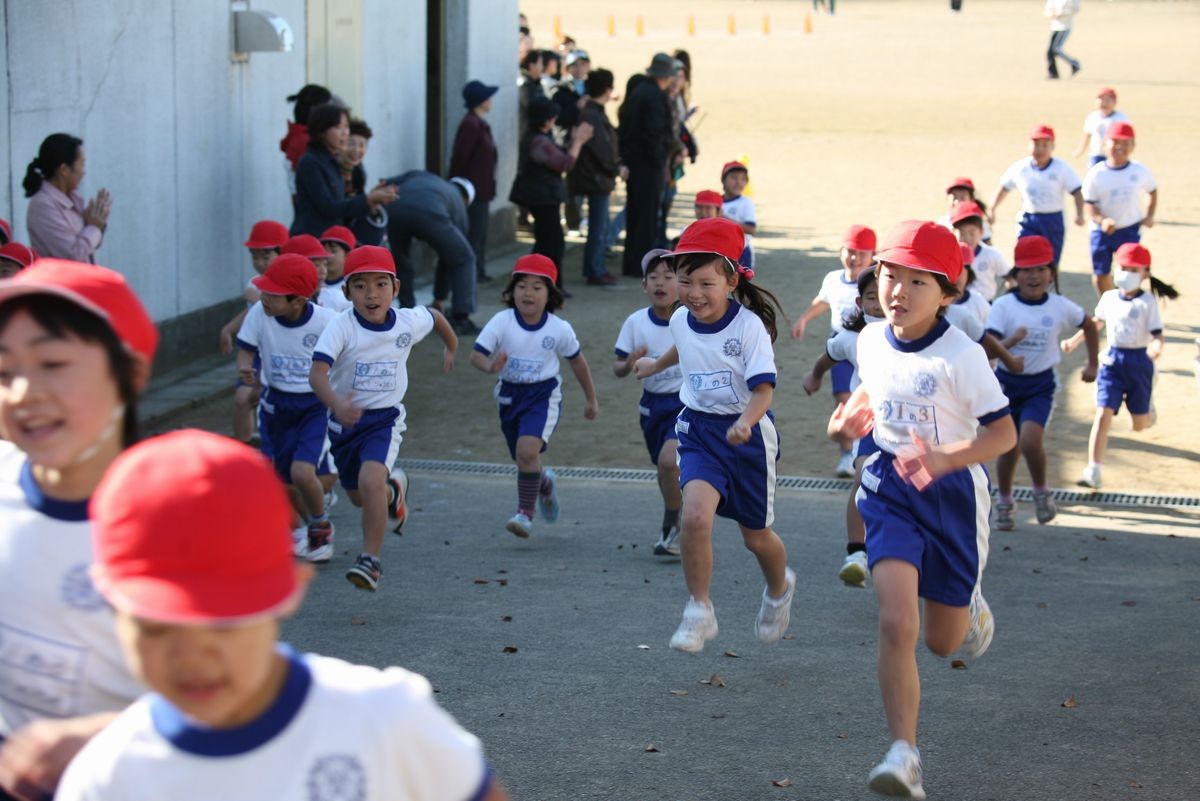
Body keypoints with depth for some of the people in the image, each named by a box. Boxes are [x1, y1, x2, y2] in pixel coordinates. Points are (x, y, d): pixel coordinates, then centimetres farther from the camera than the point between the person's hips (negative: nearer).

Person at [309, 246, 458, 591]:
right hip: (345, 420, 1)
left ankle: (371, 559, -17)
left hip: (385, 419, -1)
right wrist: (335, 403, -52)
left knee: (370, 480, -27)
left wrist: (451, 347, 32)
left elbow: (434, 316, 14)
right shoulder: (341, 327, -21)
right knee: (358, 496, 20)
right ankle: (392, 489, 56)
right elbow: (317, 372, -33)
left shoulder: (408, 322, -11)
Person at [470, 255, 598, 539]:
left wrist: (591, 398, 14)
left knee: (527, 450, -24)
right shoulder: (501, 322, -13)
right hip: (509, 395, 3)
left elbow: (576, 361, 5)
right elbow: (476, 355, -19)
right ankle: (544, 484, 52)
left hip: (544, 395, -3)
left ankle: (525, 513, -11)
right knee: (522, 458, 17)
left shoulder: (559, 328, -11)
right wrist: (490, 366, -43)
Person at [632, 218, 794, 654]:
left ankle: (779, 589, 46)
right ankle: (699, 610, -6)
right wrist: (657, 364, 43)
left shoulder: (748, 325, -19)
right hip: (699, 430, 3)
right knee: (695, 516, -22)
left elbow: (763, 389, -23)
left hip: (747, 435, -3)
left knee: (756, 536, 12)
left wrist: (745, 422, -43)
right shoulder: (681, 320, -1)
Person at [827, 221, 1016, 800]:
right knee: (896, 624, -17)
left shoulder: (961, 356, -19)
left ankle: (969, 606, 52)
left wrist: (946, 458, -31)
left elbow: (1004, 432, -16)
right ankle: (904, 754, -11)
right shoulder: (871, 340, -3)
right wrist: (852, 413, 0)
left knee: (943, 642, 13)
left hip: (951, 494, -2)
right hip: (890, 491, 2)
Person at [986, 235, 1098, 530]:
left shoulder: (1060, 306, -5)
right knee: (1008, 447, 11)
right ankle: (1004, 502, 35)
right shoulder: (1004, 306, -11)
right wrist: (1011, 341, -37)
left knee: (1030, 439, -21)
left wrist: (1092, 364, 16)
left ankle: (1041, 491, 6)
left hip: (1041, 384, 0)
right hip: (1007, 381, 0)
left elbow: (1089, 326, 14)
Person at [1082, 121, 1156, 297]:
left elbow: (1152, 191, 11)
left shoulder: (1140, 171, -7)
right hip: (1102, 231, 1)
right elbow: (1088, 204, -11)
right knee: (1100, 272, 12)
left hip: (1130, 229, 0)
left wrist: (1149, 216, -1)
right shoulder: (1096, 174, -13)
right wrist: (1101, 221, -29)